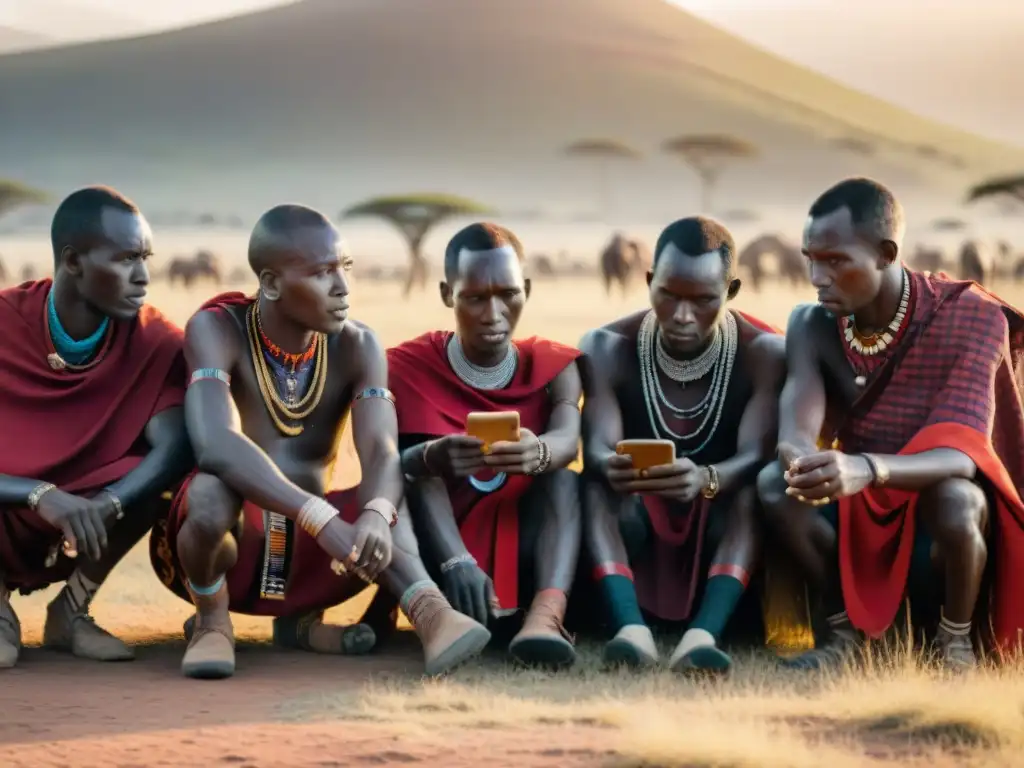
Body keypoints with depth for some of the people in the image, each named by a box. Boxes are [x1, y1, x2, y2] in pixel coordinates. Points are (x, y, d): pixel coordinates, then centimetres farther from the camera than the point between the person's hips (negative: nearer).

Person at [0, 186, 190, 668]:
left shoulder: (153, 341, -13)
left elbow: (176, 449, -25)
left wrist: (102, 507, -41)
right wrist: (42, 496, -41)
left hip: (84, 530, 2)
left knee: (156, 471, -25)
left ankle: (72, 609, -3)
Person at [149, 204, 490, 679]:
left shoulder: (357, 348, -3)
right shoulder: (216, 330, -16)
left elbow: (382, 456, -19)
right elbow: (215, 447, -34)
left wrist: (375, 515, -43)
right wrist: (321, 519, -46)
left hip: (304, 549, 3)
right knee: (215, 487, -36)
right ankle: (212, 620, -10)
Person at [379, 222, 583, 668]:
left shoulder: (553, 367, 0)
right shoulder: (407, 369, -4)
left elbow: (568, 440, -22)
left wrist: (538, 452, -49)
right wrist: (433, 459, -46)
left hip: (523, 566, 1)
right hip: (436, 562, -1)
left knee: (563, 479, -26)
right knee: (417, 468, -24)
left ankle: (546, 614, -51)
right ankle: (459, 573, -47)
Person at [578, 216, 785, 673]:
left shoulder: (764, 353, -11)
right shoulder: (608, 349, -8)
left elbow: (756, 456, -26)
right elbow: (597, 449, -22)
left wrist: (706, 480, -49)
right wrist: (612, 466, -48)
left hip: (724, 529, -1)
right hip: (637, 527, 1)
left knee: (756, 487, -32)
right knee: (595, 482, -30)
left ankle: (704, 633, -52)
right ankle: (631, 627, -52)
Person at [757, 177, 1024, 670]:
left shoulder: (970, 318, -22)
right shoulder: (813, 325, -9)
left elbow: (963, 453, -34)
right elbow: (795, 432, -23)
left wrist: (867, 469, -54)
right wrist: (799, 459, -50)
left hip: (942, 506, -3)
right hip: (861, 511, 3)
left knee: (955, 498, -37)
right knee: (775, 483, -25)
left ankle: (955, 639, -8)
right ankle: (841, 628, -5)